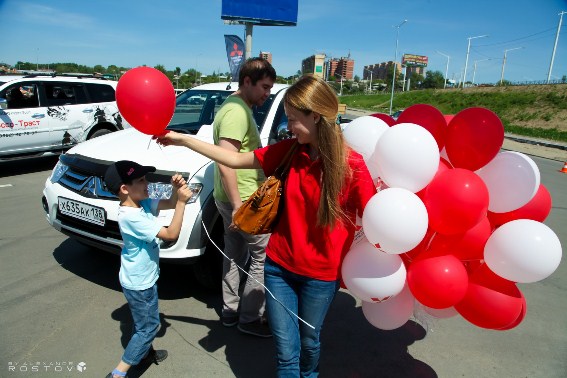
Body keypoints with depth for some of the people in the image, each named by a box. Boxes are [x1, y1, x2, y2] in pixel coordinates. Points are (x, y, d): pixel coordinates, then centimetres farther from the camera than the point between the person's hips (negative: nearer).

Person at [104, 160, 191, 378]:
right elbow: (171, 234, -31)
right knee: (148, 327, 4)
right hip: (139, 283, -9)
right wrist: (182, 202, -33)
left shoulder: (142, 204, -4)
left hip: (143, 278, 9)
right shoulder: (131, 217, -31)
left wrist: (176, 188, -19)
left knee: (145, 321, 28)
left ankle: (146, 352, 49)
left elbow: (169, 204, 2)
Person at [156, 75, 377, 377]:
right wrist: (182, 139, 1)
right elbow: (236, 160, 0)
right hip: (279, 266, 3)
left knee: (308, 342, 22)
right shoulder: (291, 151, -6)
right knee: (285, 351, 11)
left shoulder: (352, 166, -19)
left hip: (321, 275, -2)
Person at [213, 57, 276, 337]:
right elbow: (224, 162, -27)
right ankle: (249, 318, 14)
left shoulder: (236, 107, 14)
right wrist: (238, 205, -27)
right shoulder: (238, 112, -19)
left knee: (235, 255, 18)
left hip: (231, 198, 10)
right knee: (265, 256, 1)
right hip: (243, 200, -10)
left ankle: (230, 310, 32)